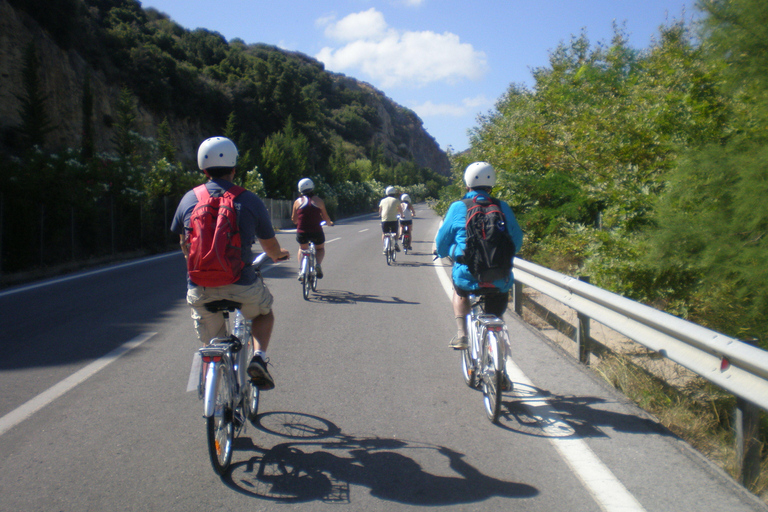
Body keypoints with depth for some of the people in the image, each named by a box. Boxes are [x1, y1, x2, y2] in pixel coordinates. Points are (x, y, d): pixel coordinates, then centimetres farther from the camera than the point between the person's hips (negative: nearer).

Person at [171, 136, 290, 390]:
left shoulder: (189, 199, 5)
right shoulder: (249, 200, -2)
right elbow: (271, 247, 10)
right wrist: (279, 255, 34)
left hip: (200, 289, 2)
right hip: (241, 286, -2)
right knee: (264, 312, 29)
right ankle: (259, 356, 7)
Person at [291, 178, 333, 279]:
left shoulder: (297, 202, 4)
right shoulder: (319, 201, 2)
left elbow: (294, 220, 9)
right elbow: (326, 218, 6)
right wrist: (330, 223, 29)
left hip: (302, 233, 1)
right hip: (316, 232, -1)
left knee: (302, 248, 30)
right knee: (320, 249, 26)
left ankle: (300, 268, 10)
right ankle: (318, 264, -4)